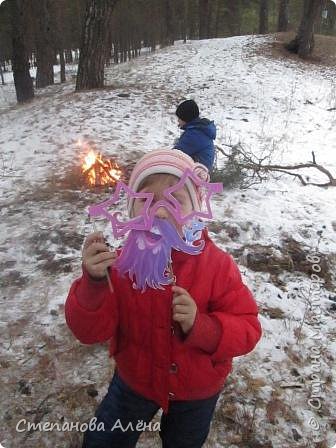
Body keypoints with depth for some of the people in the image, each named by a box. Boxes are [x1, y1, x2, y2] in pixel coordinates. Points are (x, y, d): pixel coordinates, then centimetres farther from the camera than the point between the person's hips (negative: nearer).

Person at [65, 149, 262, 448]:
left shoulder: (218, 266, -25)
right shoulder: (121, 262, -23)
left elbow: (247, 330, -21)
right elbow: (90, 331, -23)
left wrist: (200, 326, -39)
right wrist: (94, 282, -42)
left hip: (197, 390, 0)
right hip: (135, 380, 1)